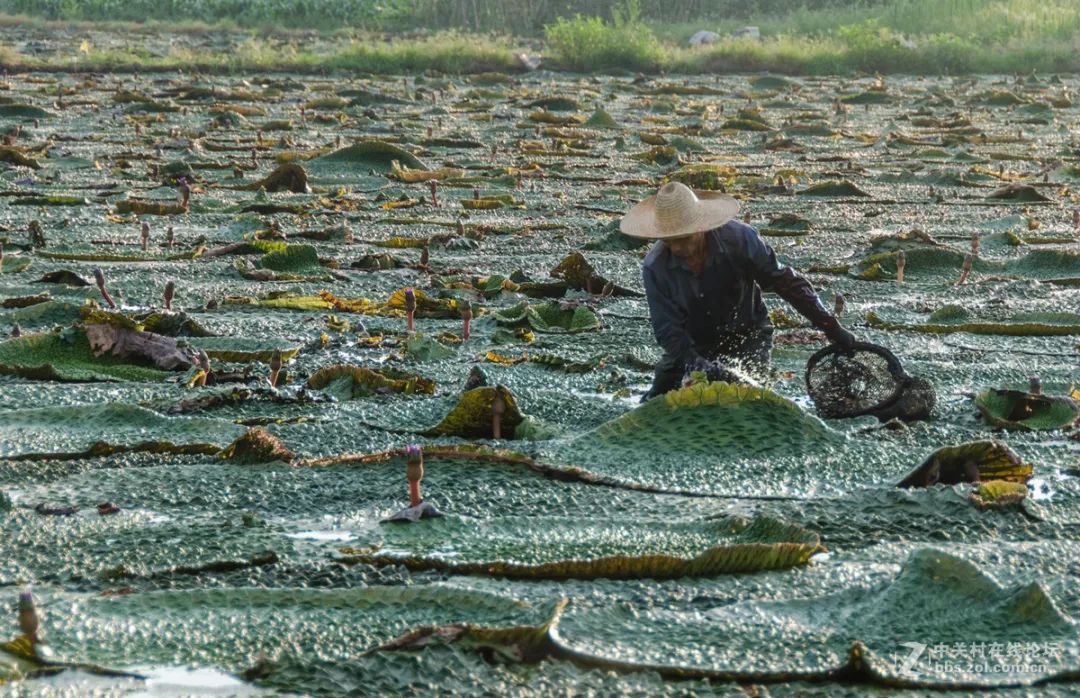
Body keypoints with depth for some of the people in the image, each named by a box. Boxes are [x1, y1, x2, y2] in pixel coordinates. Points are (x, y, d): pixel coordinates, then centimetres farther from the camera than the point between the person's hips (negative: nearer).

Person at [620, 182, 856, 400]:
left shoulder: (739, 238, -26)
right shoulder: (655, 267, -23)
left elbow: (784, 281, -17)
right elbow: (668, 331, -22)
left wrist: (832, 328, -16)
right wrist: (706, 369, -38)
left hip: (746, 336, -1)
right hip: (693, 343, 1)